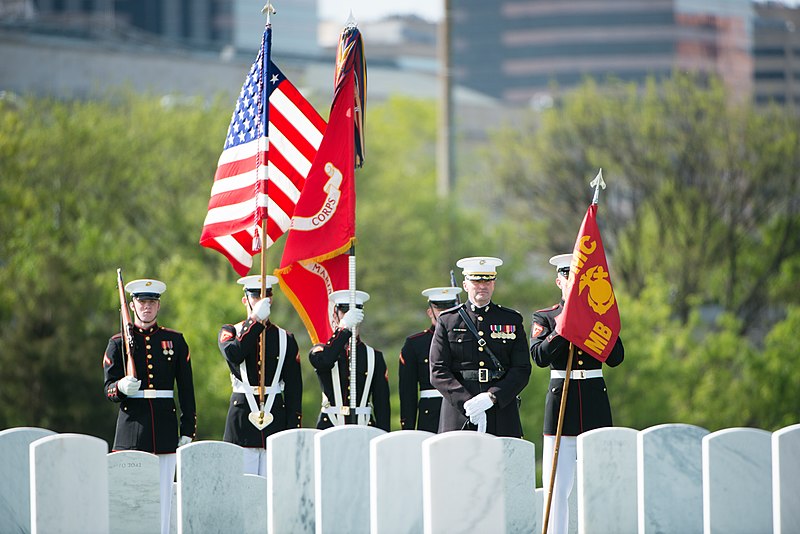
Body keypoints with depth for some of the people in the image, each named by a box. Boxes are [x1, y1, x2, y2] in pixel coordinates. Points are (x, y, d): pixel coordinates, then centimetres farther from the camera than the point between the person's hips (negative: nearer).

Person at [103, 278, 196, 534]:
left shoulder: (175, 340, 10)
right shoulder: (118, 343, 6)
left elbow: (186, 389, 10)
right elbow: (109, 390, 2)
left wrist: (188, 430, 5)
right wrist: (122, 388, -22)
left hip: (165, 426, 2)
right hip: (131, 424, -2)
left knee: (163, 497, 1)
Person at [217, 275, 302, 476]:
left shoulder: (285, 339, 10)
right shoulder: (230, 331, 8)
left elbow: (294, 389, 9)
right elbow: (233, 354, -17)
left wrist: (293, 430, 1)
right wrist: (256, 319, -19)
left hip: (275, 417, 1)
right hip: (241, 415, -1)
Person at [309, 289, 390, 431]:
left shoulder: (374, 357, 11)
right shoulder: (322, 350, 7)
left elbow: (382, 404, 9)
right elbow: (323, 362, -20)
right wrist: (344, 327, -21)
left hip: (364, 430, 1)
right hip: (329, 428, -1)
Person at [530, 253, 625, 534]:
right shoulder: (545, 318, 5)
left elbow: (616, 358, -2)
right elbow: (539, 357, -11)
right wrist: (562, 330, -21)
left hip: (595, 404, 2)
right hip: (561, 401, -2)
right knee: (557, 488, -4)